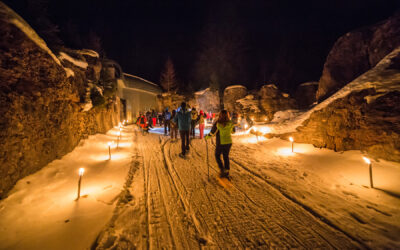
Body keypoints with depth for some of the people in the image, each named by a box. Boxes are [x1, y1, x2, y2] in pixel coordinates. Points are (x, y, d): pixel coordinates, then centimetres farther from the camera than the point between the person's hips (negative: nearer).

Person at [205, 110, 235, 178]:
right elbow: (233, 131, 11)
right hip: (229, 142, 4)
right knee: (226, 157, 18)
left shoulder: (217, 124, -18)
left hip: (220, 143, -4)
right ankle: (226, 172, 24)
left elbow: (212, 133, -14)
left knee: (217, 156, 19)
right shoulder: (230, 123, -6)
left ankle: (222, 170, 12)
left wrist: (207, 137, 4)